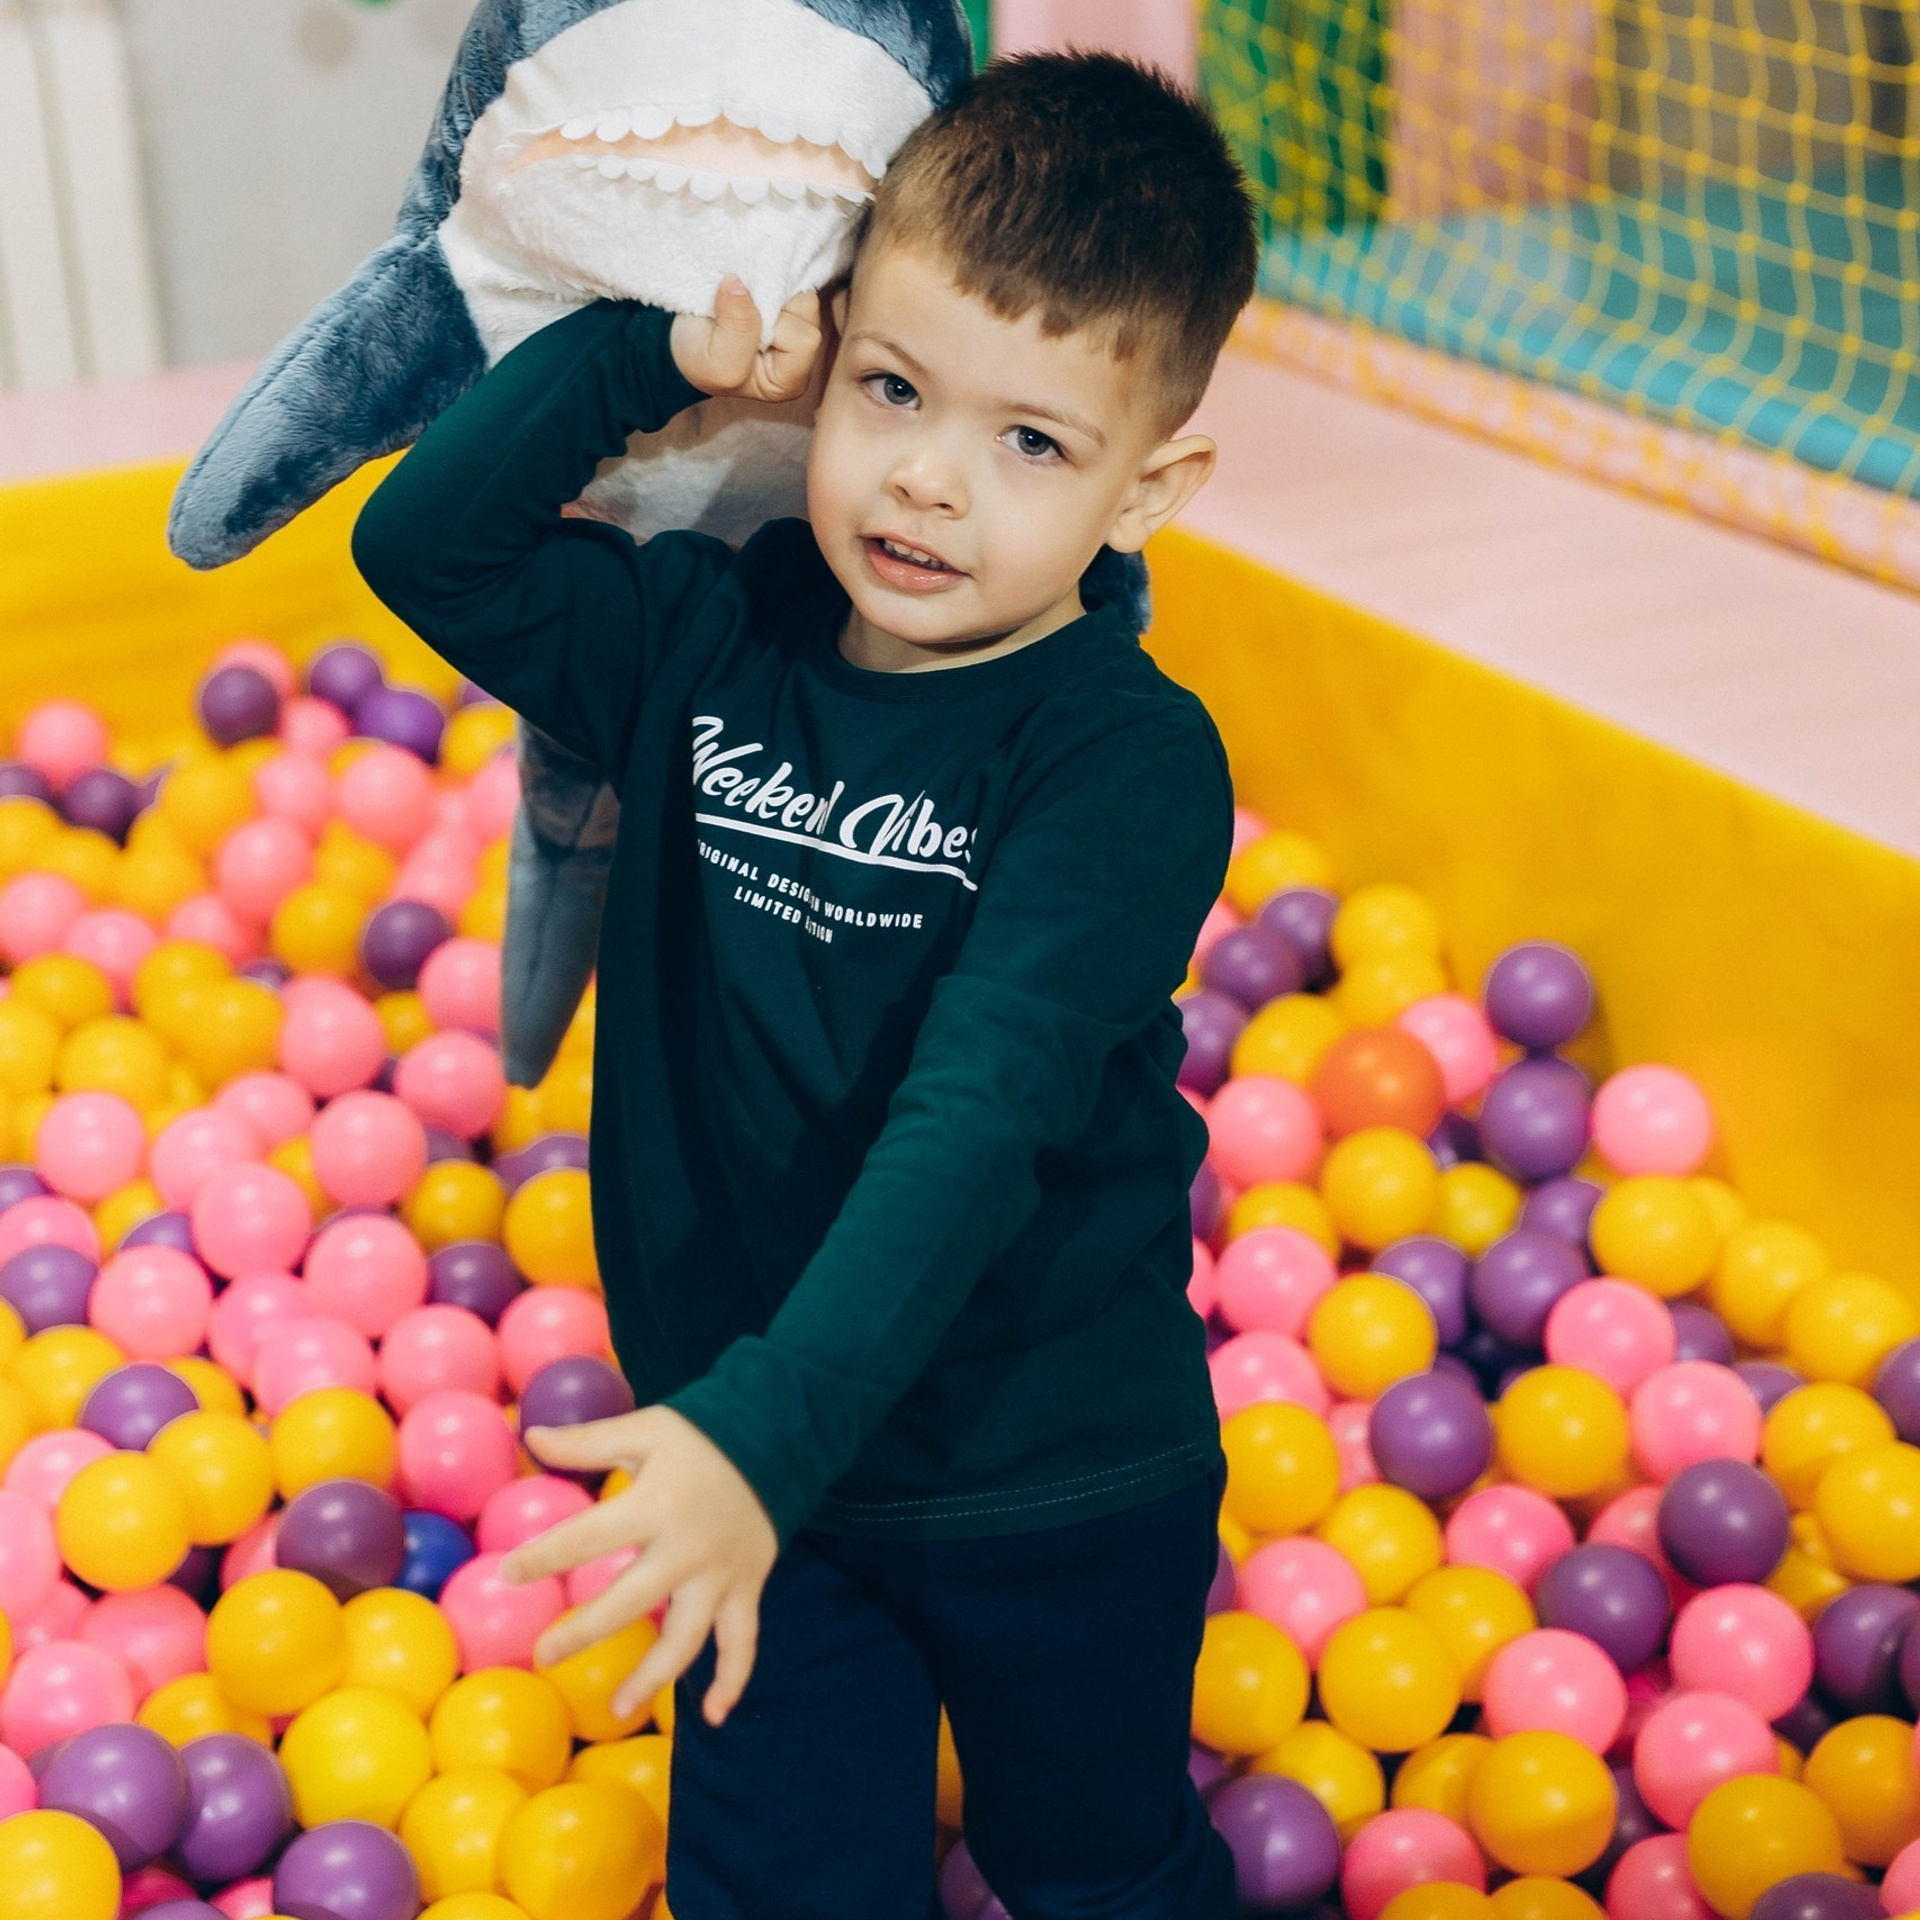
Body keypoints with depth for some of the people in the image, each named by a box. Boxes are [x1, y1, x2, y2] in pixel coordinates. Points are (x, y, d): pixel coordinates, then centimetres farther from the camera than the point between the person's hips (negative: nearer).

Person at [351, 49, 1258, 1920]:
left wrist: (767, 1427, -42)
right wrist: (660, 352, -15)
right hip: (754, 1446, 4)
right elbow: (423, 541, -5)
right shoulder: (712, 642, -5)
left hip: (1057, 1492, -3)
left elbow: (977, 1120, -32)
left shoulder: (1129, 760, -22)